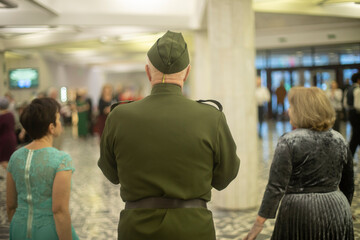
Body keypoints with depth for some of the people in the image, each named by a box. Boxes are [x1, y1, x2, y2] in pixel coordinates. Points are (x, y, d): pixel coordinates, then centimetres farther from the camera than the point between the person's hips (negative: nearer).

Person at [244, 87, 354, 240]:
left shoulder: (289, 141, -12)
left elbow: (276, 187, -17)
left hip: (300, 213, -5)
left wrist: (260, 221, -14)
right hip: (337, 212, 5)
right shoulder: (339, 140, 6)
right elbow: (348, 186, 14)